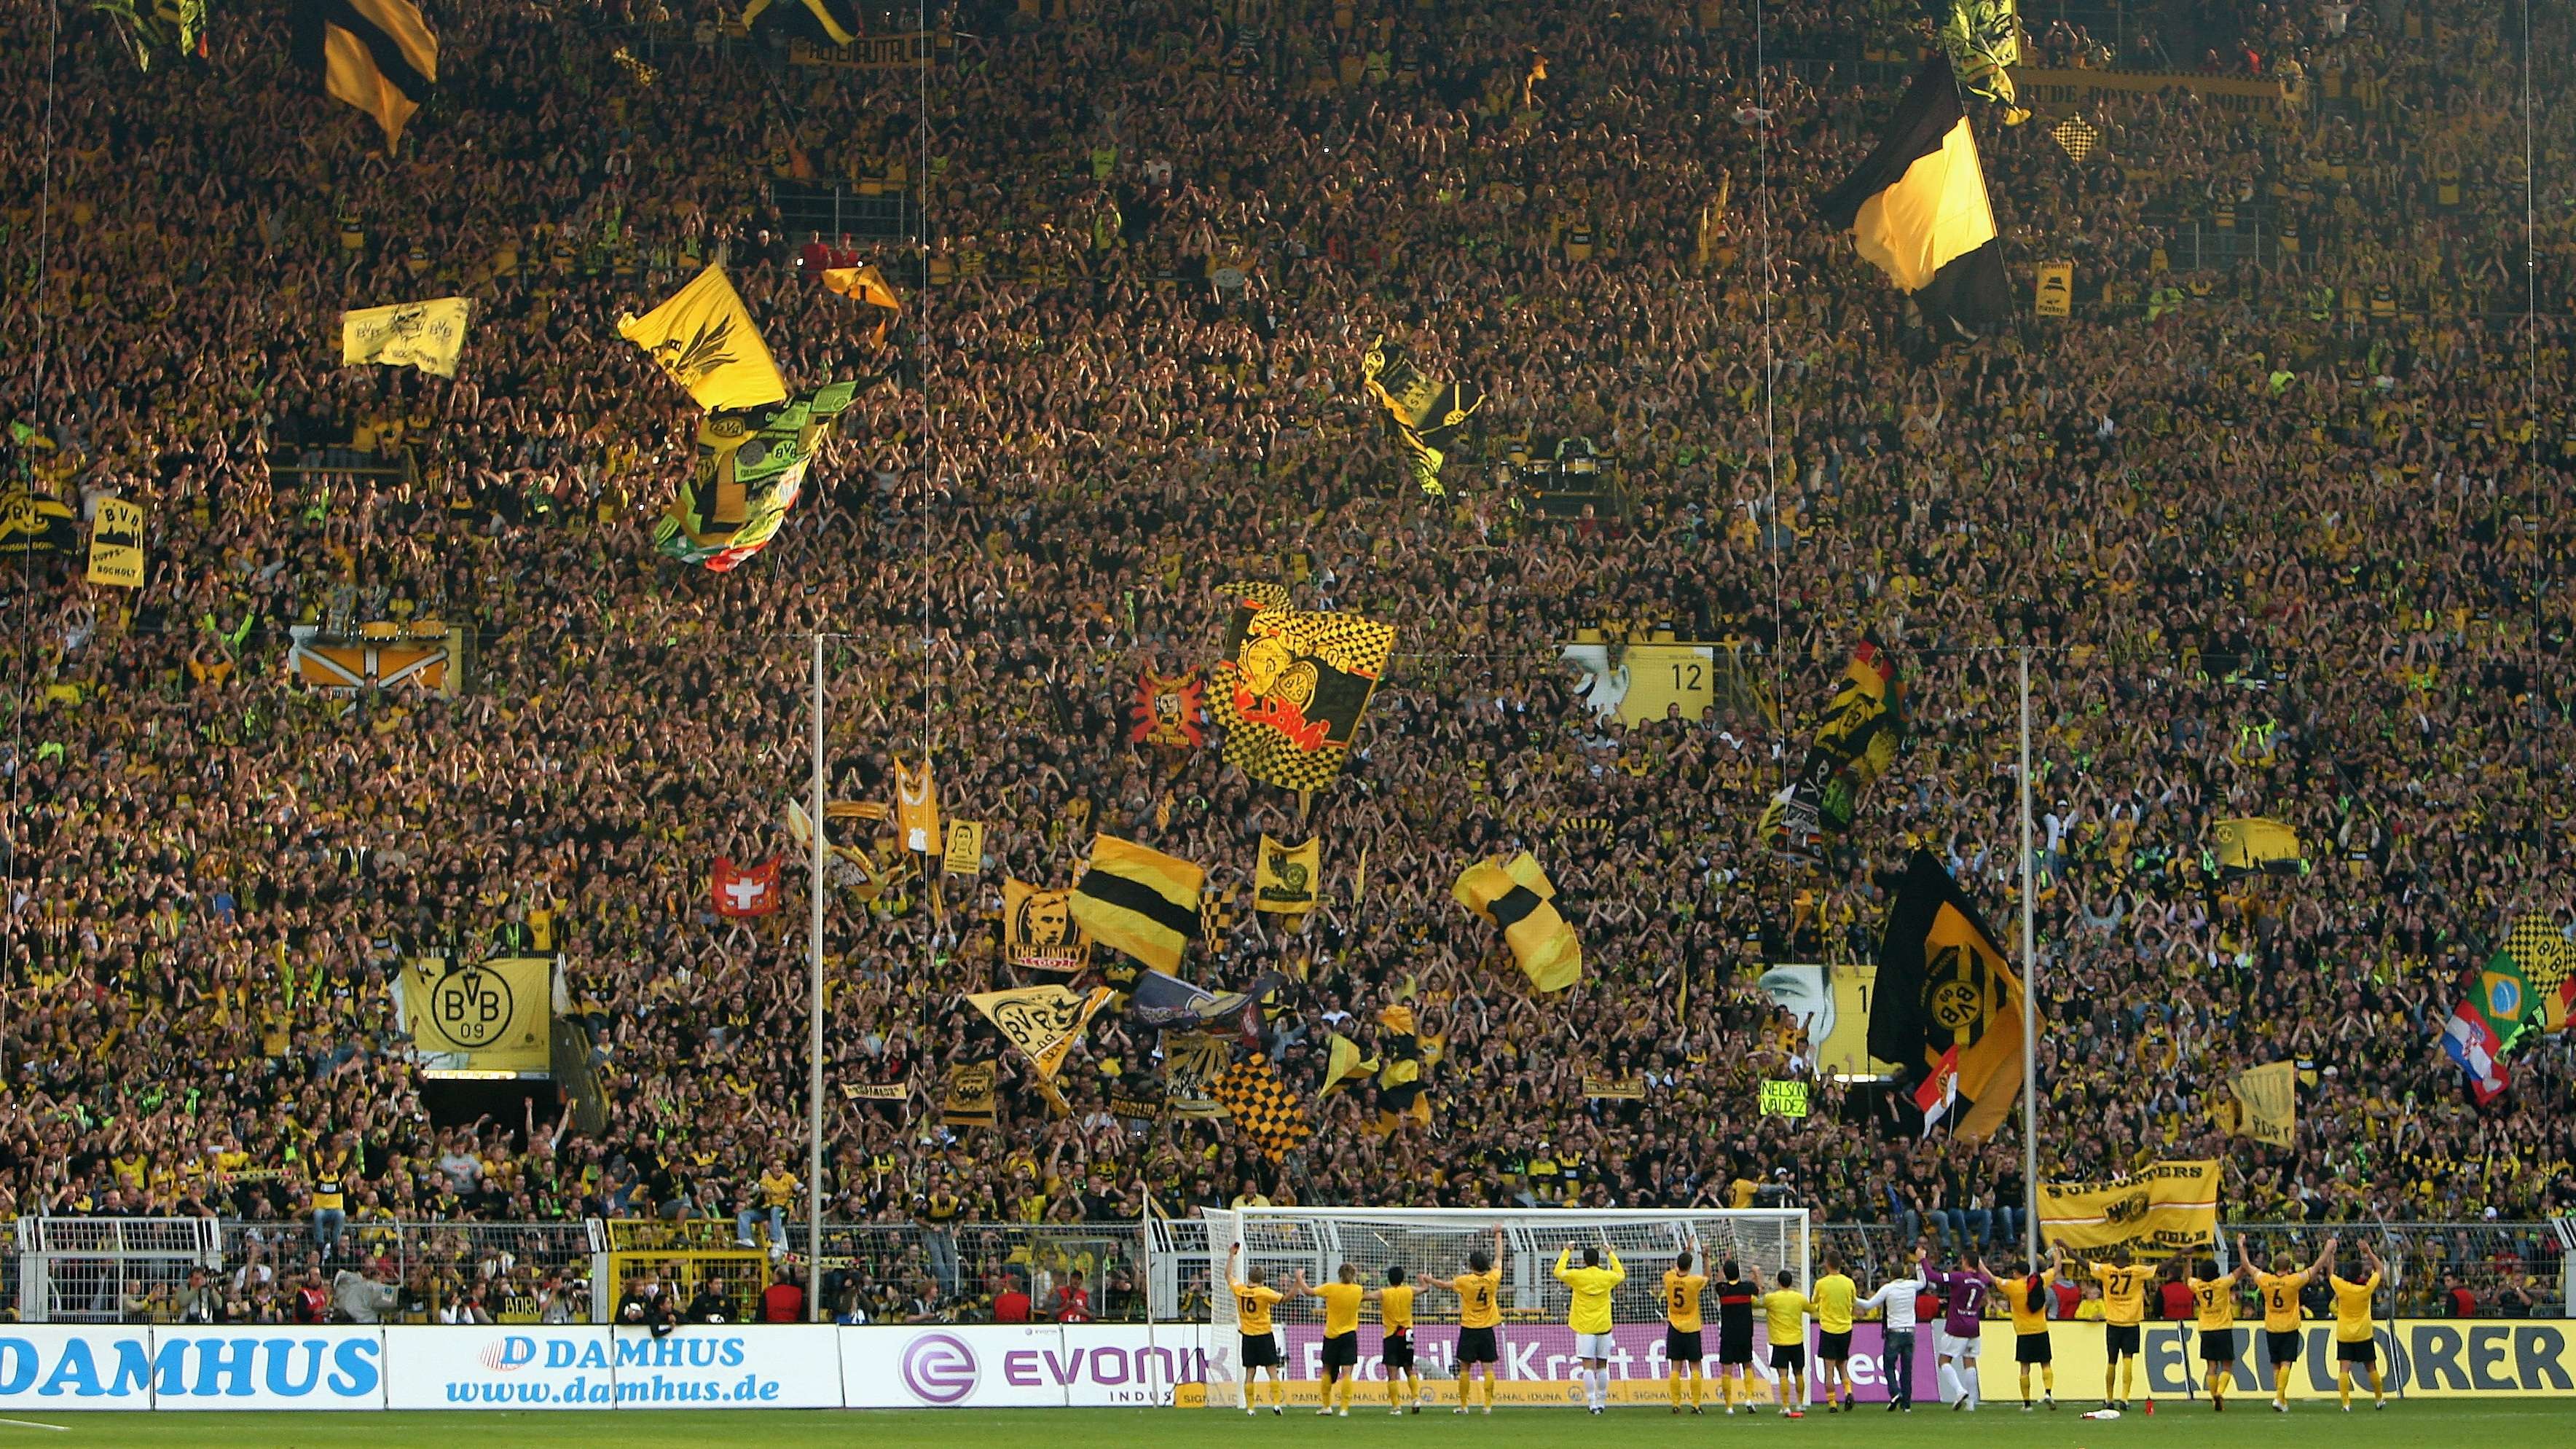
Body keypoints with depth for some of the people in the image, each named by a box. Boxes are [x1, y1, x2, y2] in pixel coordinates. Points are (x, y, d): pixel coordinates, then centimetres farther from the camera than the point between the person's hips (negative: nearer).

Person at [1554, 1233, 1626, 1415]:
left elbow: (1558, 1272, 10)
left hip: (1584, 1328, -3)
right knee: (1602, 1366, 10)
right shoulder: (1607, 1277, -1)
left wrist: (1566, 1252, 20)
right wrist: (1611, 1254, 30)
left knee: (1588, 1366, -4)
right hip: (1604, 1327, 3)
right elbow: (1621, 1275, 23)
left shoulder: (1577, 1276, -7)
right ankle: (1601, 1402, 16)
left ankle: (1592, 1402, -12)